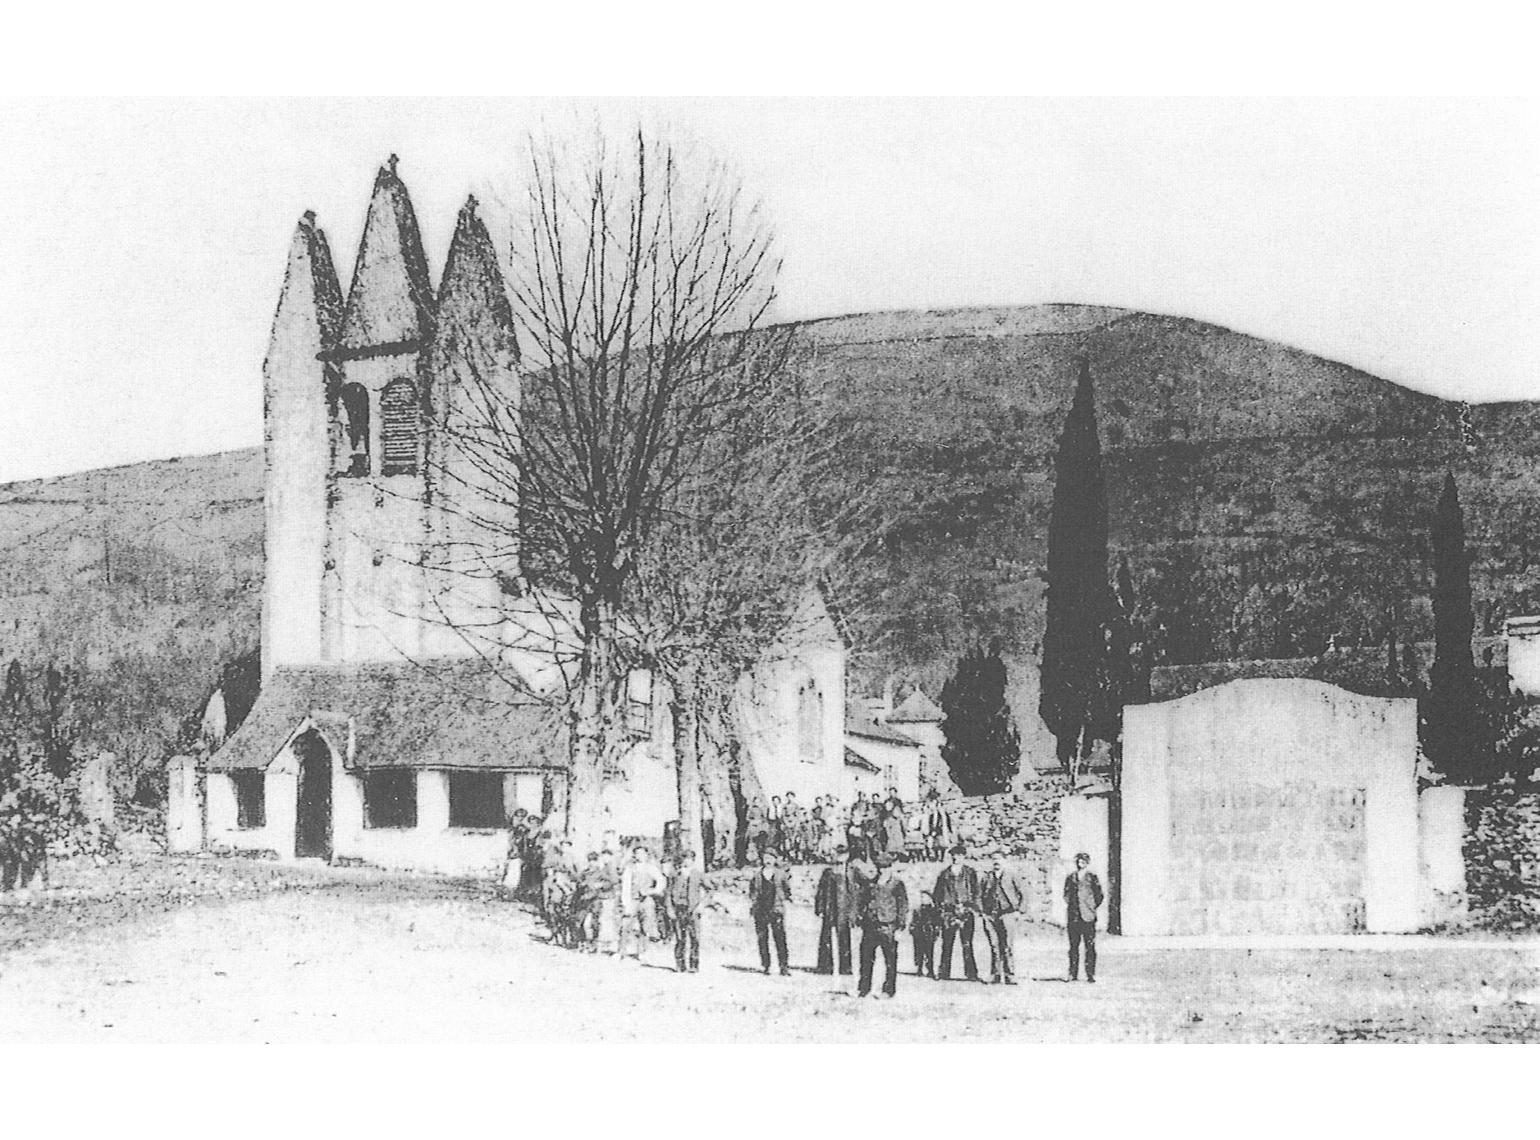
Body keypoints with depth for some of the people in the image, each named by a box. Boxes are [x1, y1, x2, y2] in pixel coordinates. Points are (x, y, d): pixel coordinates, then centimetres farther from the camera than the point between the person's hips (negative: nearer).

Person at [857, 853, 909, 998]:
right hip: (871, 926, 5)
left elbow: (903, 907, -3)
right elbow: (863, 903, 20)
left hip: (888, 928, -5)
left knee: (890, 960, -1)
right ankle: (863, 988, 10)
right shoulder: (871, 885, 14)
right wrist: (862, 924, 14)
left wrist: (900, 928, -8)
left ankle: (888, 990, 6)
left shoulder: (897, 885, -1)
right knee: (866, 958, 3)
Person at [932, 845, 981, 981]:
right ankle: (944, 973, 3)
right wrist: (939, 906, 5)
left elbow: (975, 891, 9)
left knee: (967, 943, -8)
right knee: (947, 943, -2)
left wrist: (974, 906, -2)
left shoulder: (970, 873, 10)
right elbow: (938, 893, 16)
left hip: (965, 910, -1)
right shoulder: (945, 874, 13)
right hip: (948, 911, 1)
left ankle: (971, 973, -9)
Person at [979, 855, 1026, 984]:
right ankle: (995, 975, 7)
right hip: (990, 915, 3)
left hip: (1005, 915, -3)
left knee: (1006, 947, -8)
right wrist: (982, 910, 7)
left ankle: (1009, 976, -7)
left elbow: (1023, 894, 8)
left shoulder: (1011, 876, 7)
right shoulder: (987, 878, 14)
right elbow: (980, 896, 19)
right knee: (994, 947, 2)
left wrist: (1018, 909, 0)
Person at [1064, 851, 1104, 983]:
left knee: (1090, 946, -4)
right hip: (1073, 916, 2)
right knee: (1073, 945, 2)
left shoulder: (1092, 878, 7)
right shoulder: (1070, 878, 12)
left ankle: (1090, 974, -2)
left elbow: (1099, 896, 11)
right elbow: (1066, 898, 14)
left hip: (1088, 917, -2)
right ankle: (1073, 974, 6)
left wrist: (1092, 908, 5)